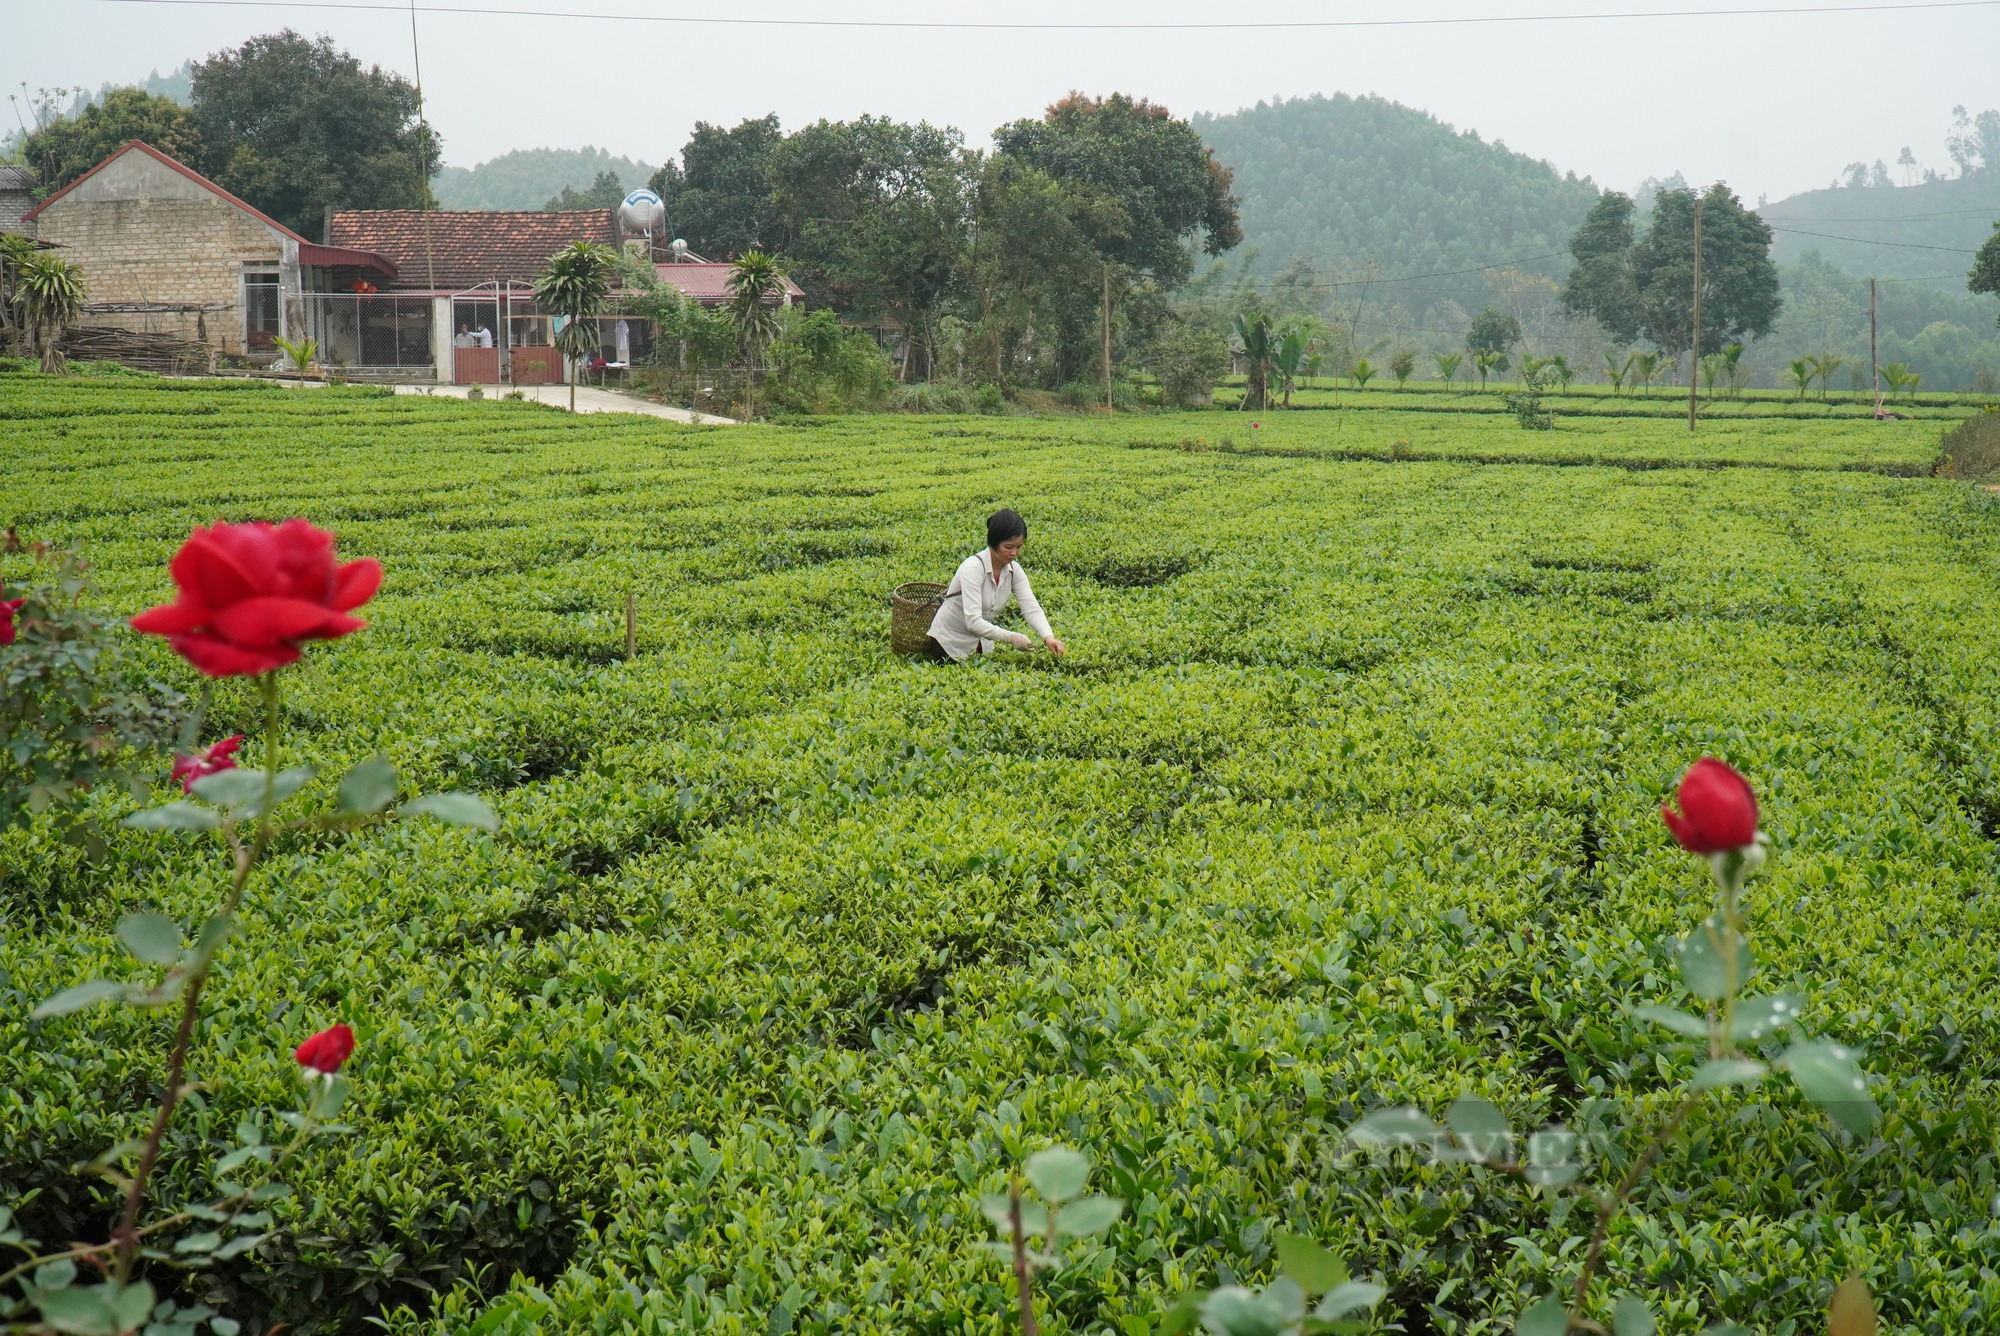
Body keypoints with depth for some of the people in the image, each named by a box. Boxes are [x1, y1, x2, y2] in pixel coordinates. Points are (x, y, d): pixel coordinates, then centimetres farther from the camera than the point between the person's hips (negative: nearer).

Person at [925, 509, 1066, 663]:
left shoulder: (1014, 570, -9)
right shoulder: (972, 568, -28)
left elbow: (1032, 609, -17)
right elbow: (973, 621, -36)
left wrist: (1048, 637, -36)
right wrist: (1011, 637, -46)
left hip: (980, 644, 6)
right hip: (946, 644, -6)